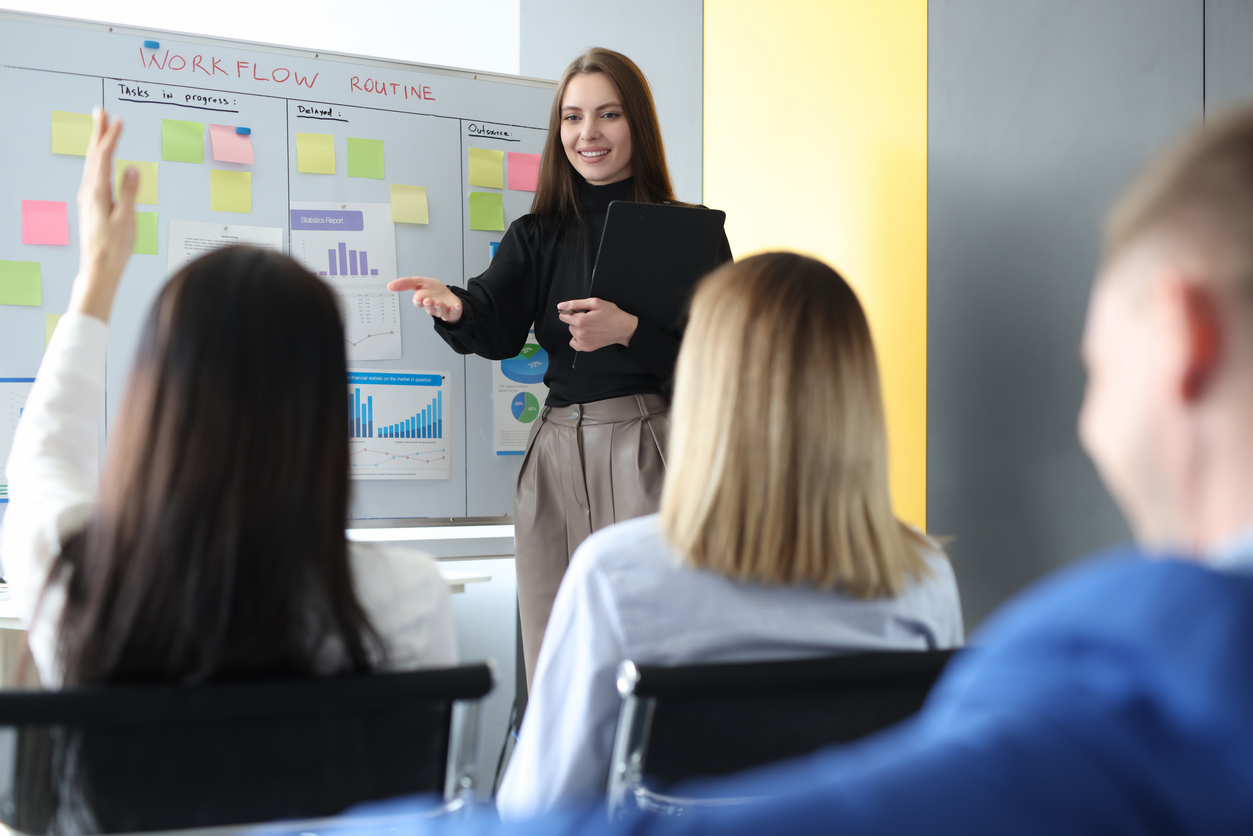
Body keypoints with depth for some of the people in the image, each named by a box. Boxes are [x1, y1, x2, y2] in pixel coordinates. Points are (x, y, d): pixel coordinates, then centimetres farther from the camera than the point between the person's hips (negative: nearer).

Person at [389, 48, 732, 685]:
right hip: (555, 455, 4)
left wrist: (628, 330, -19)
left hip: (649, 457, -4)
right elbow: (498, 328, -3)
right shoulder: (536, 236, 13)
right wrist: (455, 308, -25)